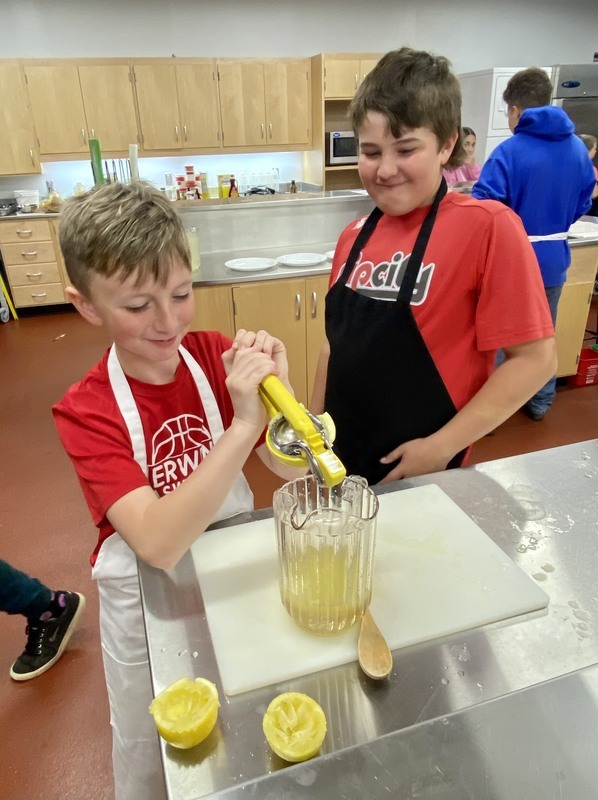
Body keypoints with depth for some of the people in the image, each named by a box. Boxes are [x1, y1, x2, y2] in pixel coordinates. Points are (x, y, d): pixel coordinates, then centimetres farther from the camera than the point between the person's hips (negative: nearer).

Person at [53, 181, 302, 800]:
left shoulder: (216, 356, -14)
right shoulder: (85, 412, -23)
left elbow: (293, 469, -16)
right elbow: (159, 545, -35)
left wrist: (275, 391, -35)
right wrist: (243, 425, -44)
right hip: (150, 601, -2)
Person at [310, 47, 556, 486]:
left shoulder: (487, 226, -15)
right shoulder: (354, 237, 1)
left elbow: (534, 358, -15)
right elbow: (338, 344, 9)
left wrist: (441, 447, -16)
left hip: (419, 472, -5)